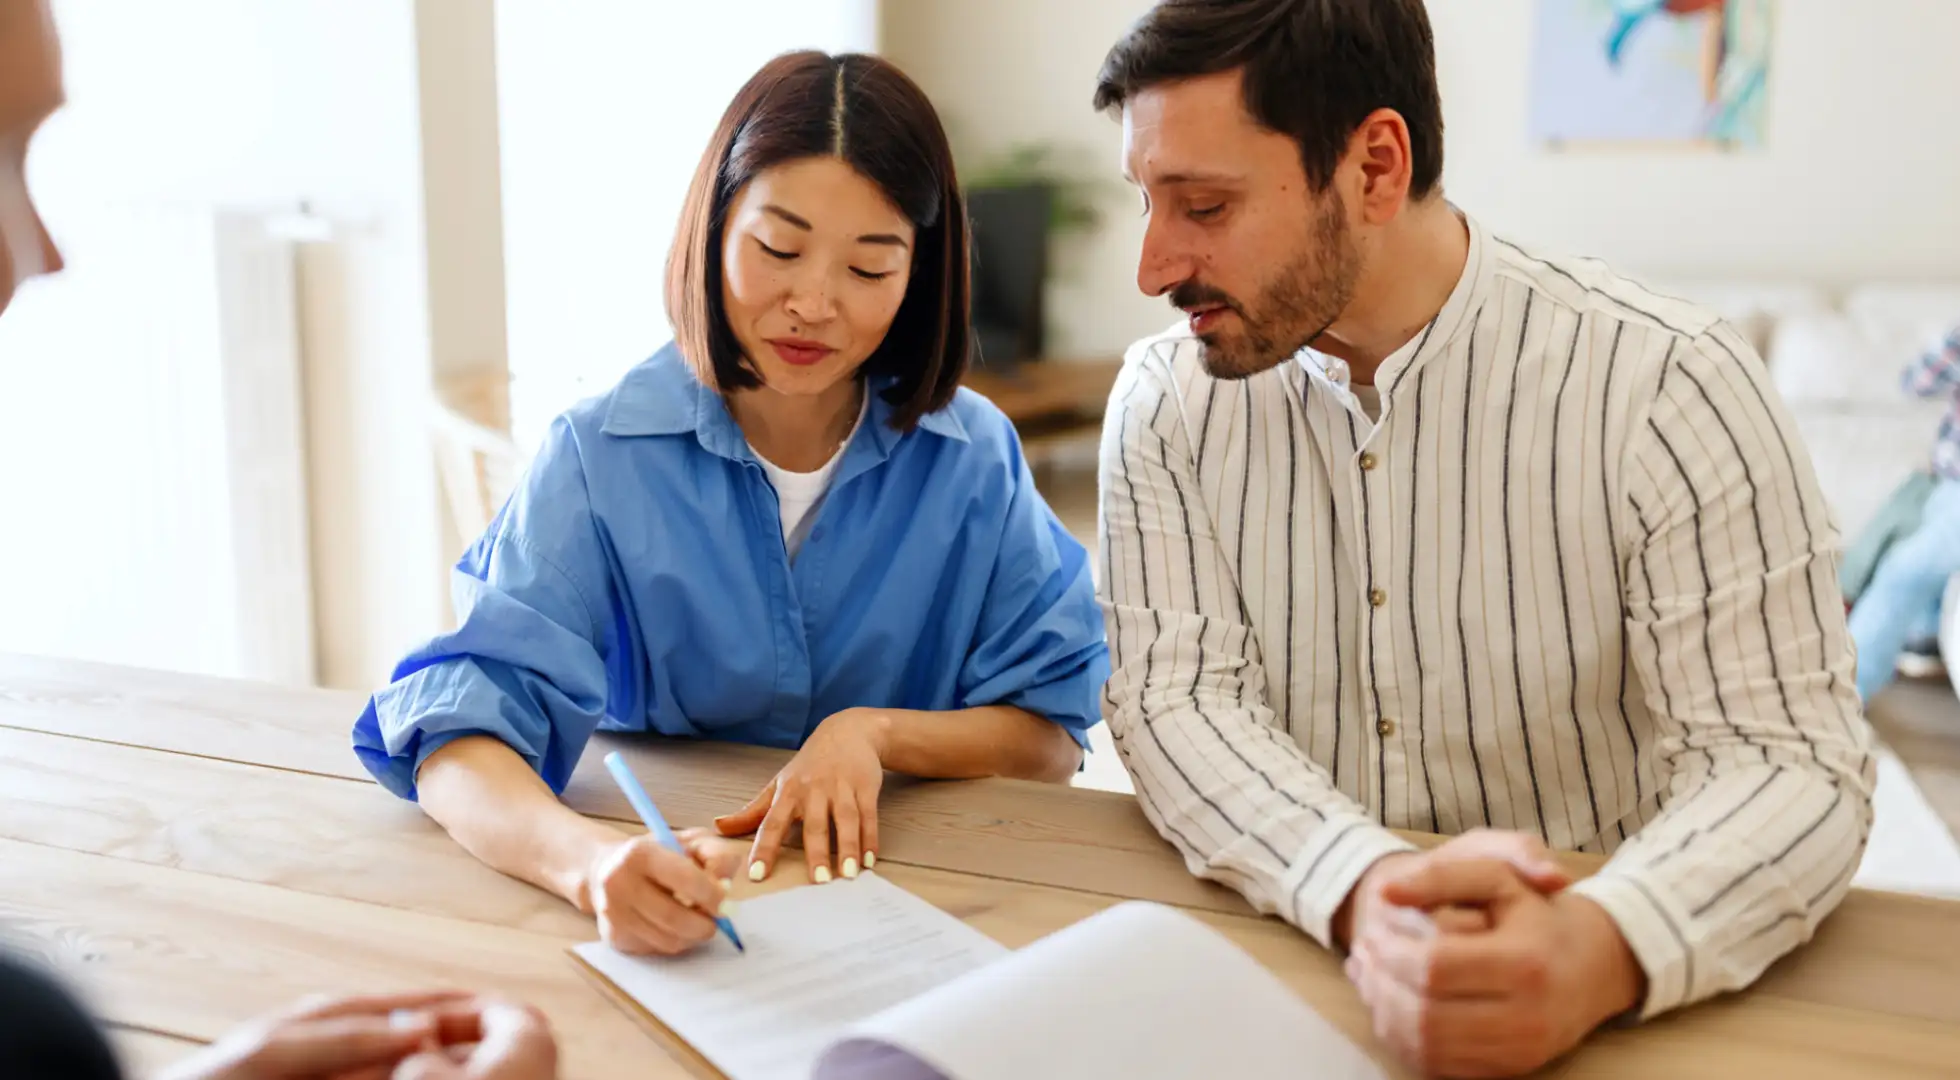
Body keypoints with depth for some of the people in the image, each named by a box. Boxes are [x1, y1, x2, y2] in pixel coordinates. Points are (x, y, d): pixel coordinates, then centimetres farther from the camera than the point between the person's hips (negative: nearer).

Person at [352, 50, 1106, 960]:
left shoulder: (973, 456, -3)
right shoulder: (599, 457, -8)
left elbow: (1051, 742, 2)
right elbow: (456, 740, -17)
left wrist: (876, 732, -16)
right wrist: (587, 858, -37)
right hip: (663, 926, 1)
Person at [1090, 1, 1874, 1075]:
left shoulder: (1668, 385, -10)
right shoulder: (1166, 402, 0)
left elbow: (1785, 758, -13)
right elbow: (1175, 701, -8)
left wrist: (1594, 953, -33)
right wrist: (1364, 894, -27)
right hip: (1281, 960, 1)